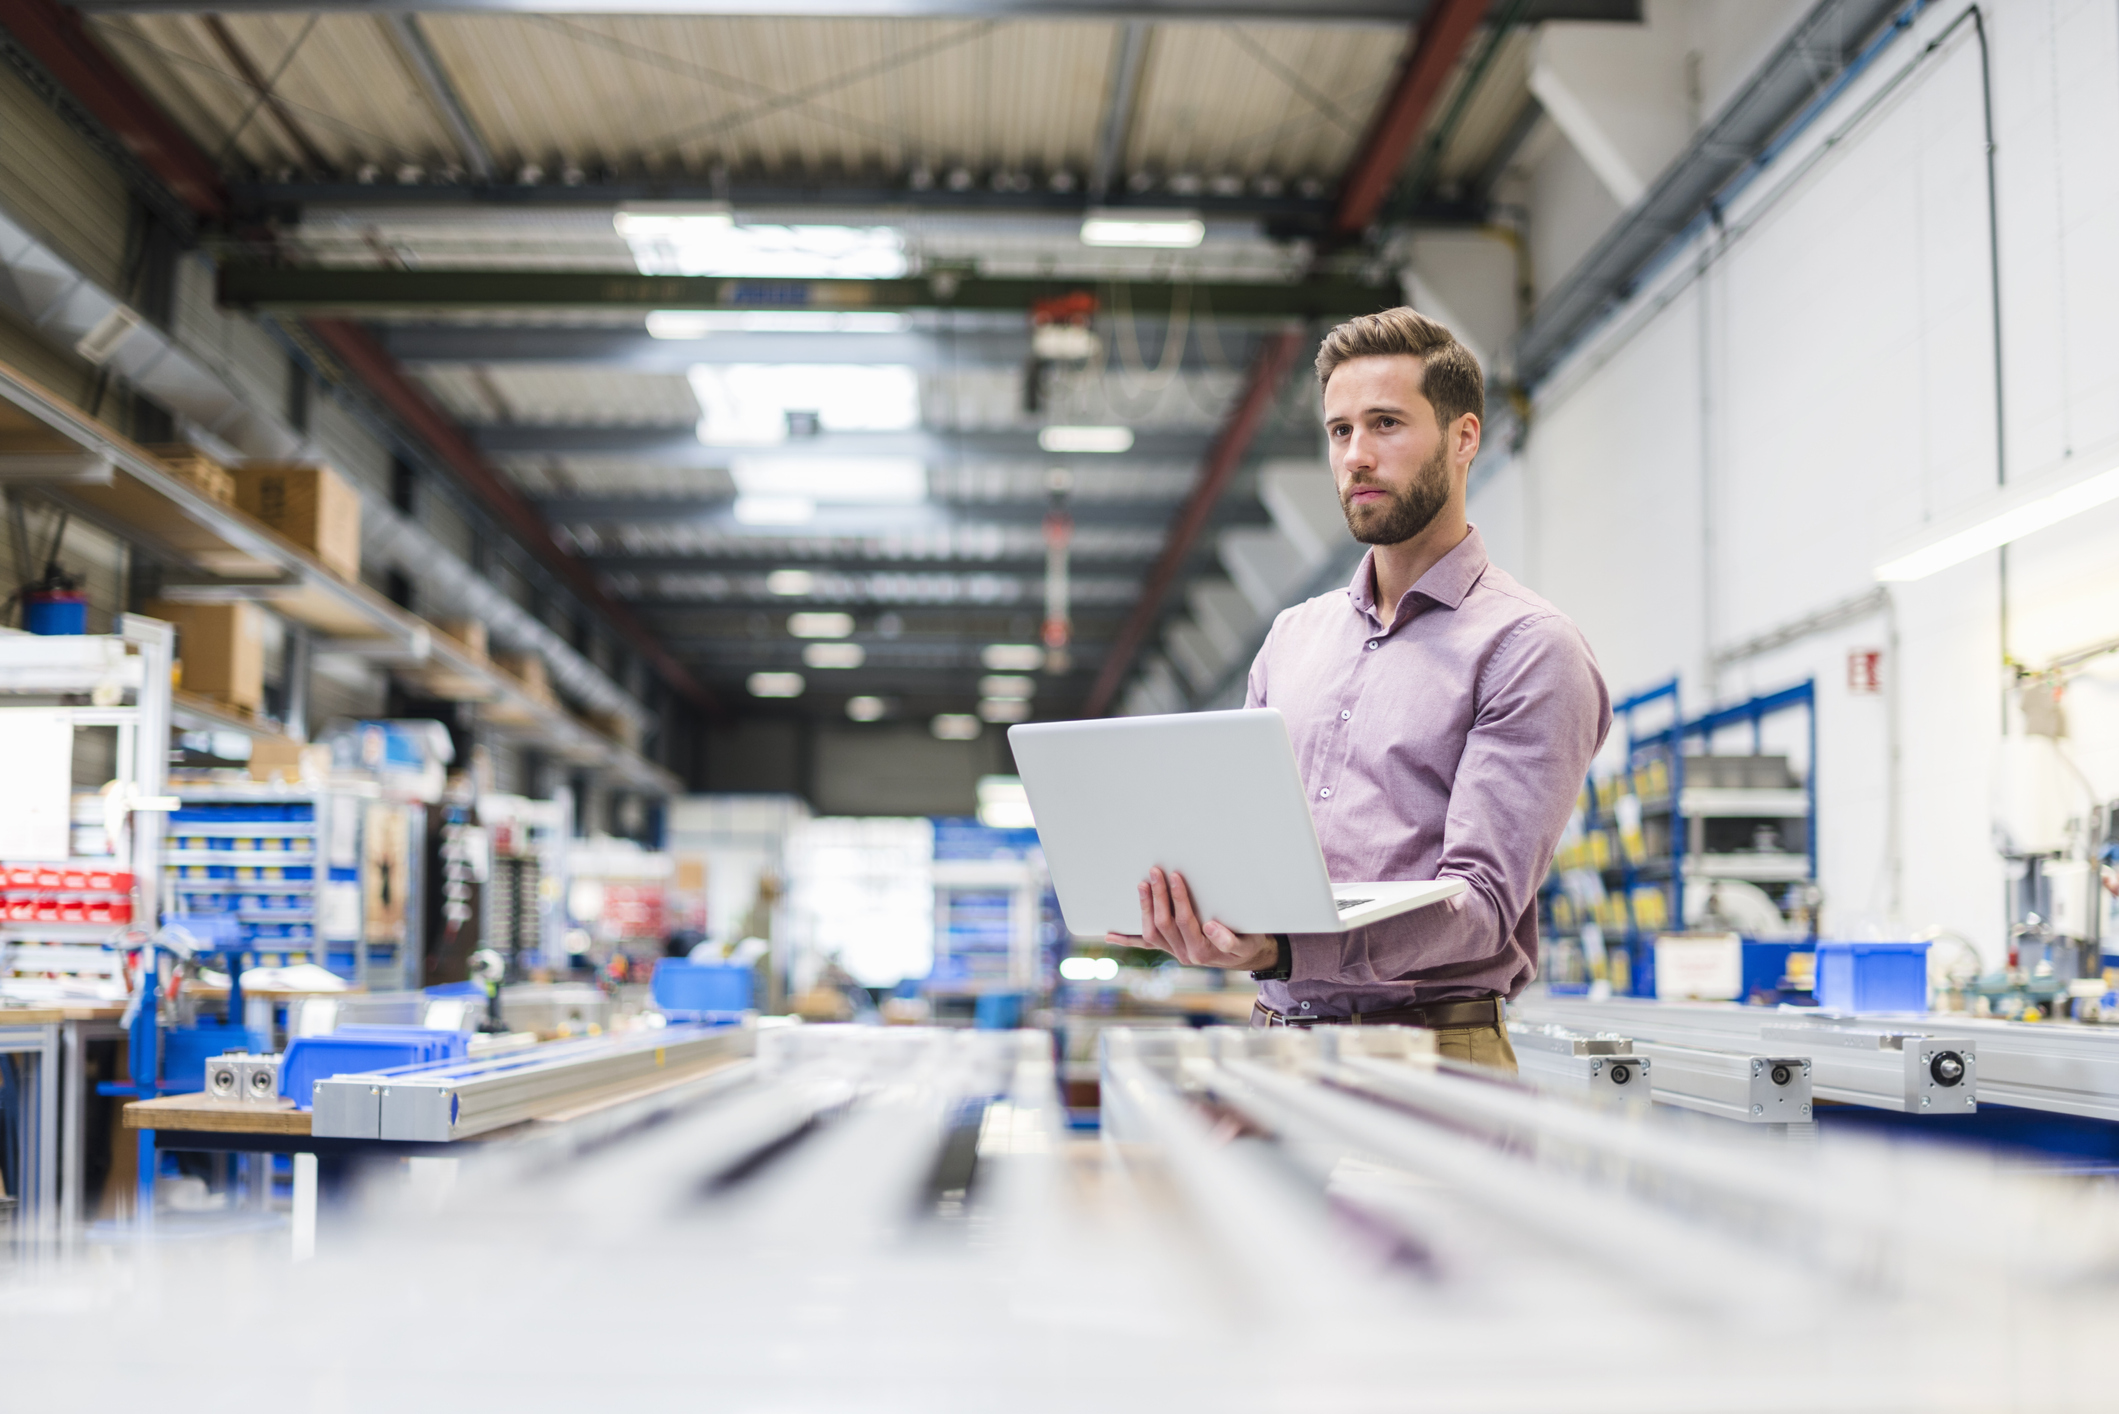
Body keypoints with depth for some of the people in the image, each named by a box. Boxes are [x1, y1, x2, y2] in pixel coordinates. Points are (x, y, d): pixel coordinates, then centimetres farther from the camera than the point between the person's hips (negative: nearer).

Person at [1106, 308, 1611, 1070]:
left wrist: (1279, 953, -27)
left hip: (1429, 1043, -5)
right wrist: (1181, 915, -5)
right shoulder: (1292, 636, 21)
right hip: (1276, 1034, 5)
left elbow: (1482, 893, -12)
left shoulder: (1528, 647, -1)